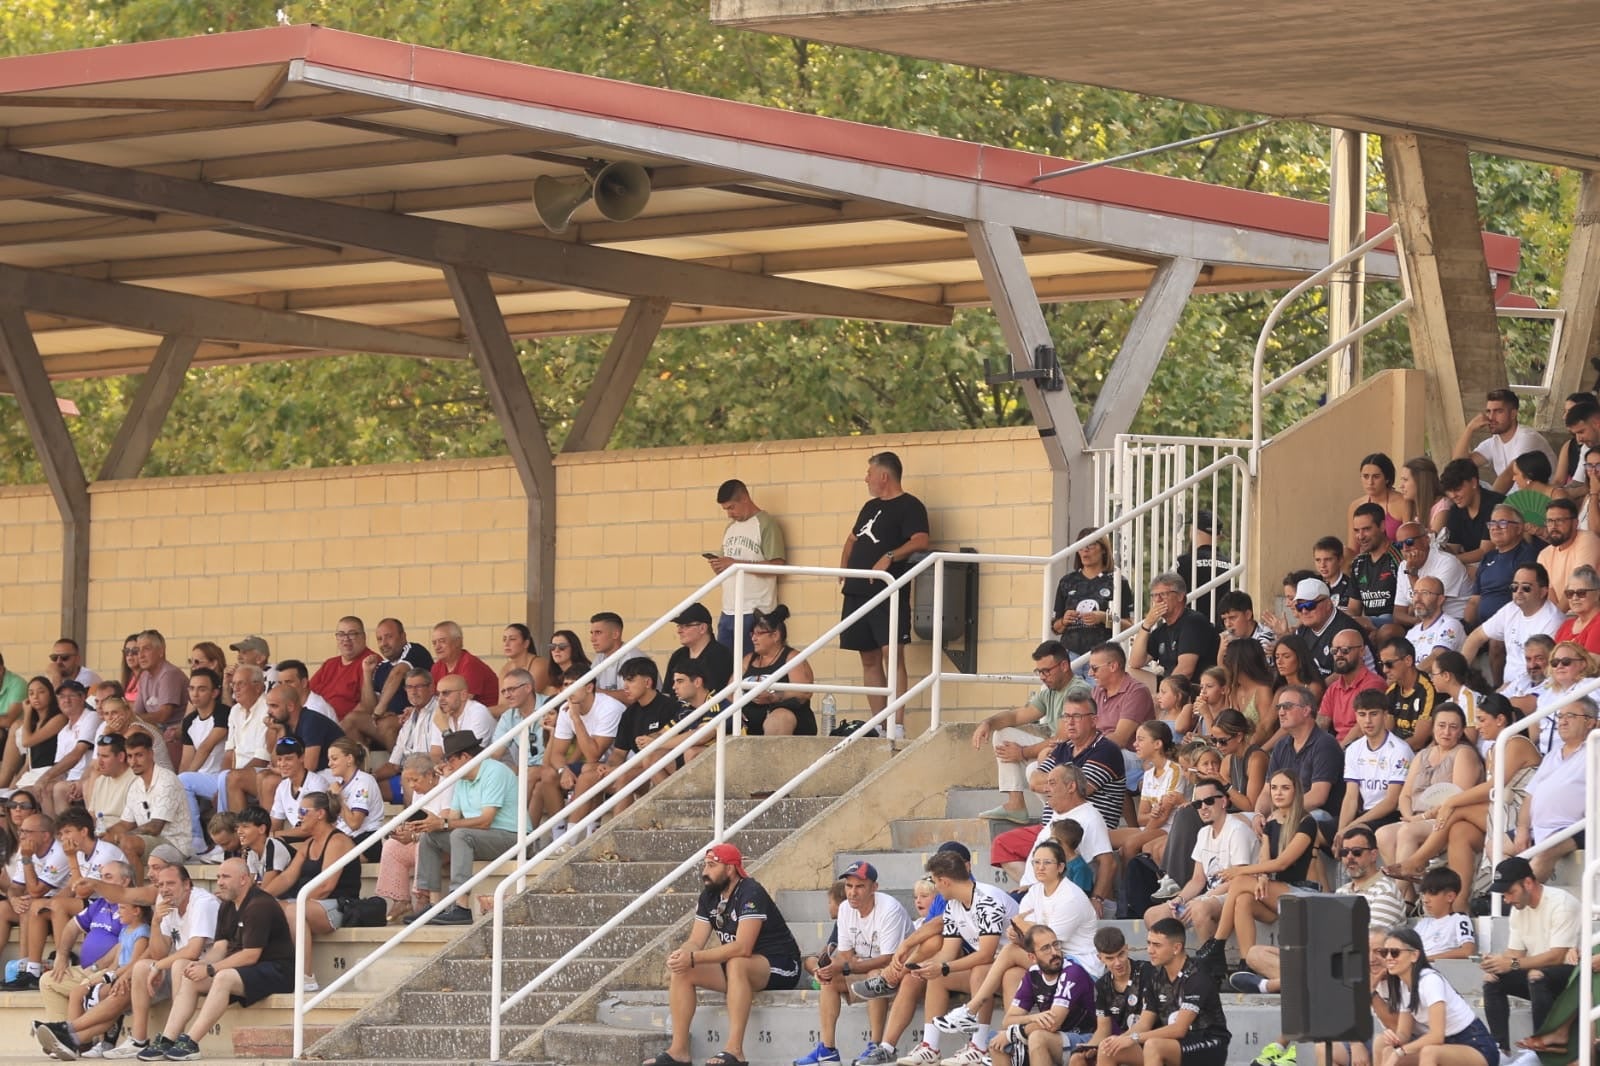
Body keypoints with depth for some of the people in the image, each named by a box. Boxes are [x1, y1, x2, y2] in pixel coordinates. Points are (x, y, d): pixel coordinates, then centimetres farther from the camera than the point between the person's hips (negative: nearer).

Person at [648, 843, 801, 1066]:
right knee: (680, 971, -8)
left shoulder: (751, 893, -21)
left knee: (736, 964, -39)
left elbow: (743, 948, -31)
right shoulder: (709, 897, 6)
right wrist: (681, 955, -24)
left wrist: (693, 958, -33)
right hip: (734, 968, 9)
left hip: (779, 968, -9)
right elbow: (695, 942, 1)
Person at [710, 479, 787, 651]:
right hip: (728, 611, 7)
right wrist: (718, 566, 0)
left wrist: (736, 564, -17)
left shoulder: (766, 524, -5)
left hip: (754, 612, -7)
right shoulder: (730, 528, 19)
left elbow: (776, 566, -13)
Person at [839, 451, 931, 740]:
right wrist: (845, 566, 16)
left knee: (891, 653, -16)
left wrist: (889, 557, -27)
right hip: (858, 592, 9)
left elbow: (921, 541, -17)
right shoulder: (870, 507, 22)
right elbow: (853, 539, 33)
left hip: (889, 592, -9)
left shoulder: (909, 506, -3)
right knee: (869, 659, 7)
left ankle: (897, 726, -22)